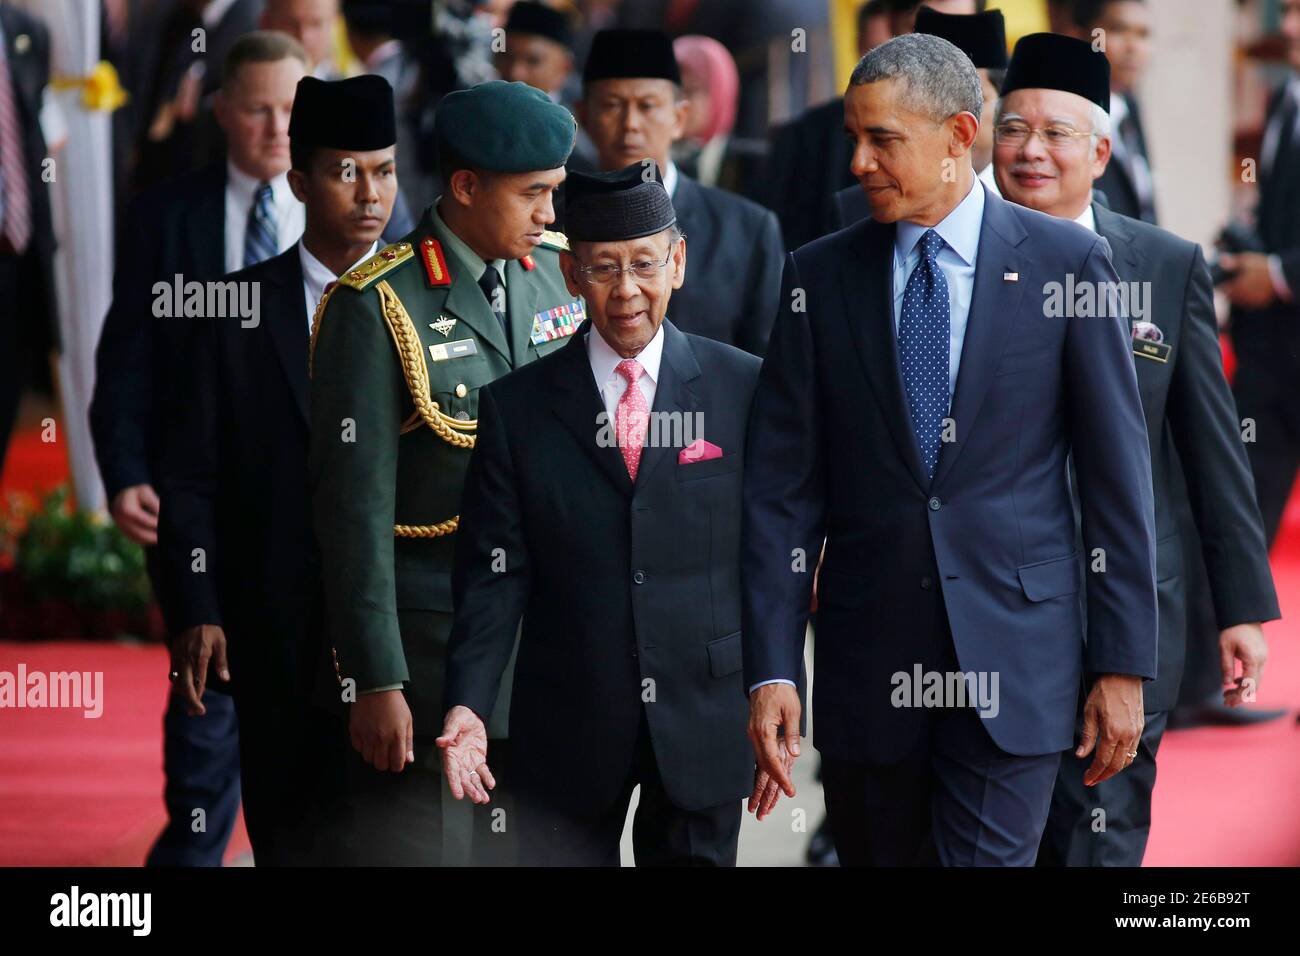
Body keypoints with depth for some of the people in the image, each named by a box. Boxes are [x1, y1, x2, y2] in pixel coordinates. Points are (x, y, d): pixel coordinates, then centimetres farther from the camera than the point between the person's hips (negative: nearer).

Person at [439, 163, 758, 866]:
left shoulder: (744, 389, 2)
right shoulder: (517, 406, 3)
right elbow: (493, 576, -1)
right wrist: (467, 705, -14)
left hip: (704, 726, 0)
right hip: (568, 730, 0)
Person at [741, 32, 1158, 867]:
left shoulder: (1065, 263, -1)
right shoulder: (820, 279, 5)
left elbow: (1118, 476, 0)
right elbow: (782, 489, 2)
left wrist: (1124, 666, -3)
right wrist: (772, 671, -5)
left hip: (1012, 653, -2)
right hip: (868, 664, 3)